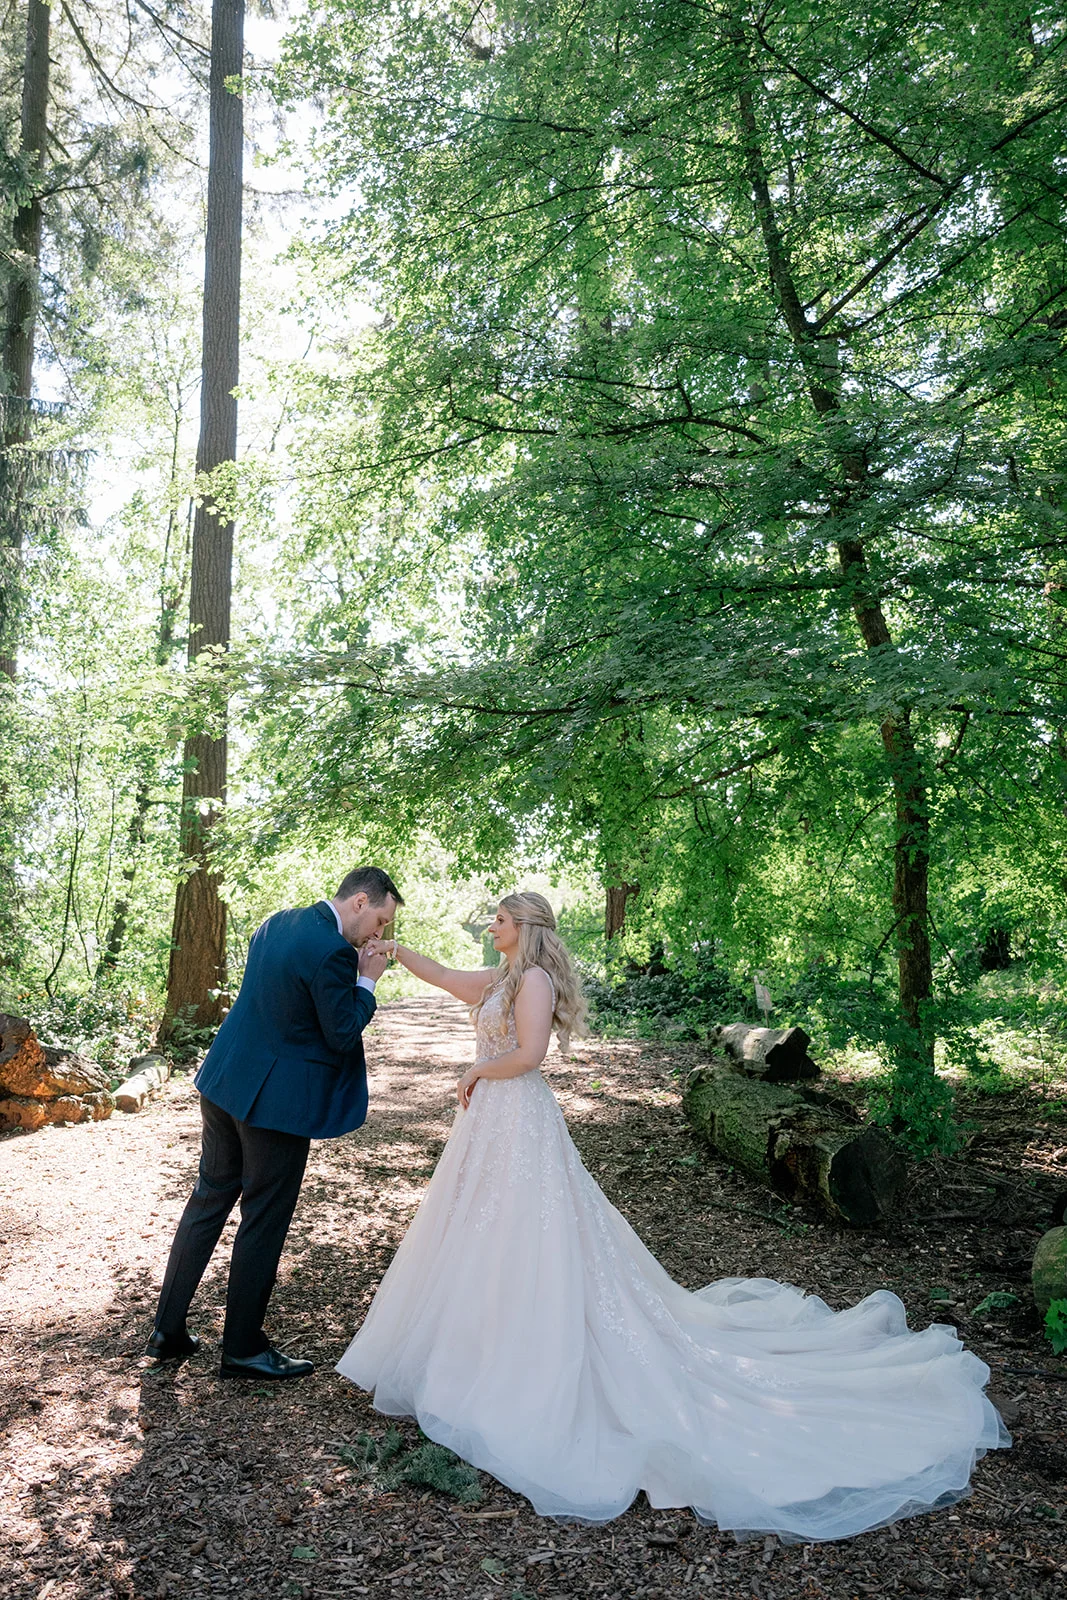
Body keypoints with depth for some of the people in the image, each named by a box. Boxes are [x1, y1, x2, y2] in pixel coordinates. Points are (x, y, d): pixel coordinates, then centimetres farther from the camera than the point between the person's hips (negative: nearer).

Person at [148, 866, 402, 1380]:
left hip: (225, 1083, 9)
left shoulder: (277, 923, 6)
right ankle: (243, 1348, 22)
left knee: (209, 1199, 19)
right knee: (264, 1221, 7)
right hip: (276, 1101, -9)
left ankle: (167, 1331, 30)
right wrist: (366, 980, -5)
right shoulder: (333, 951, -22)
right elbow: (343, 1035, -17)